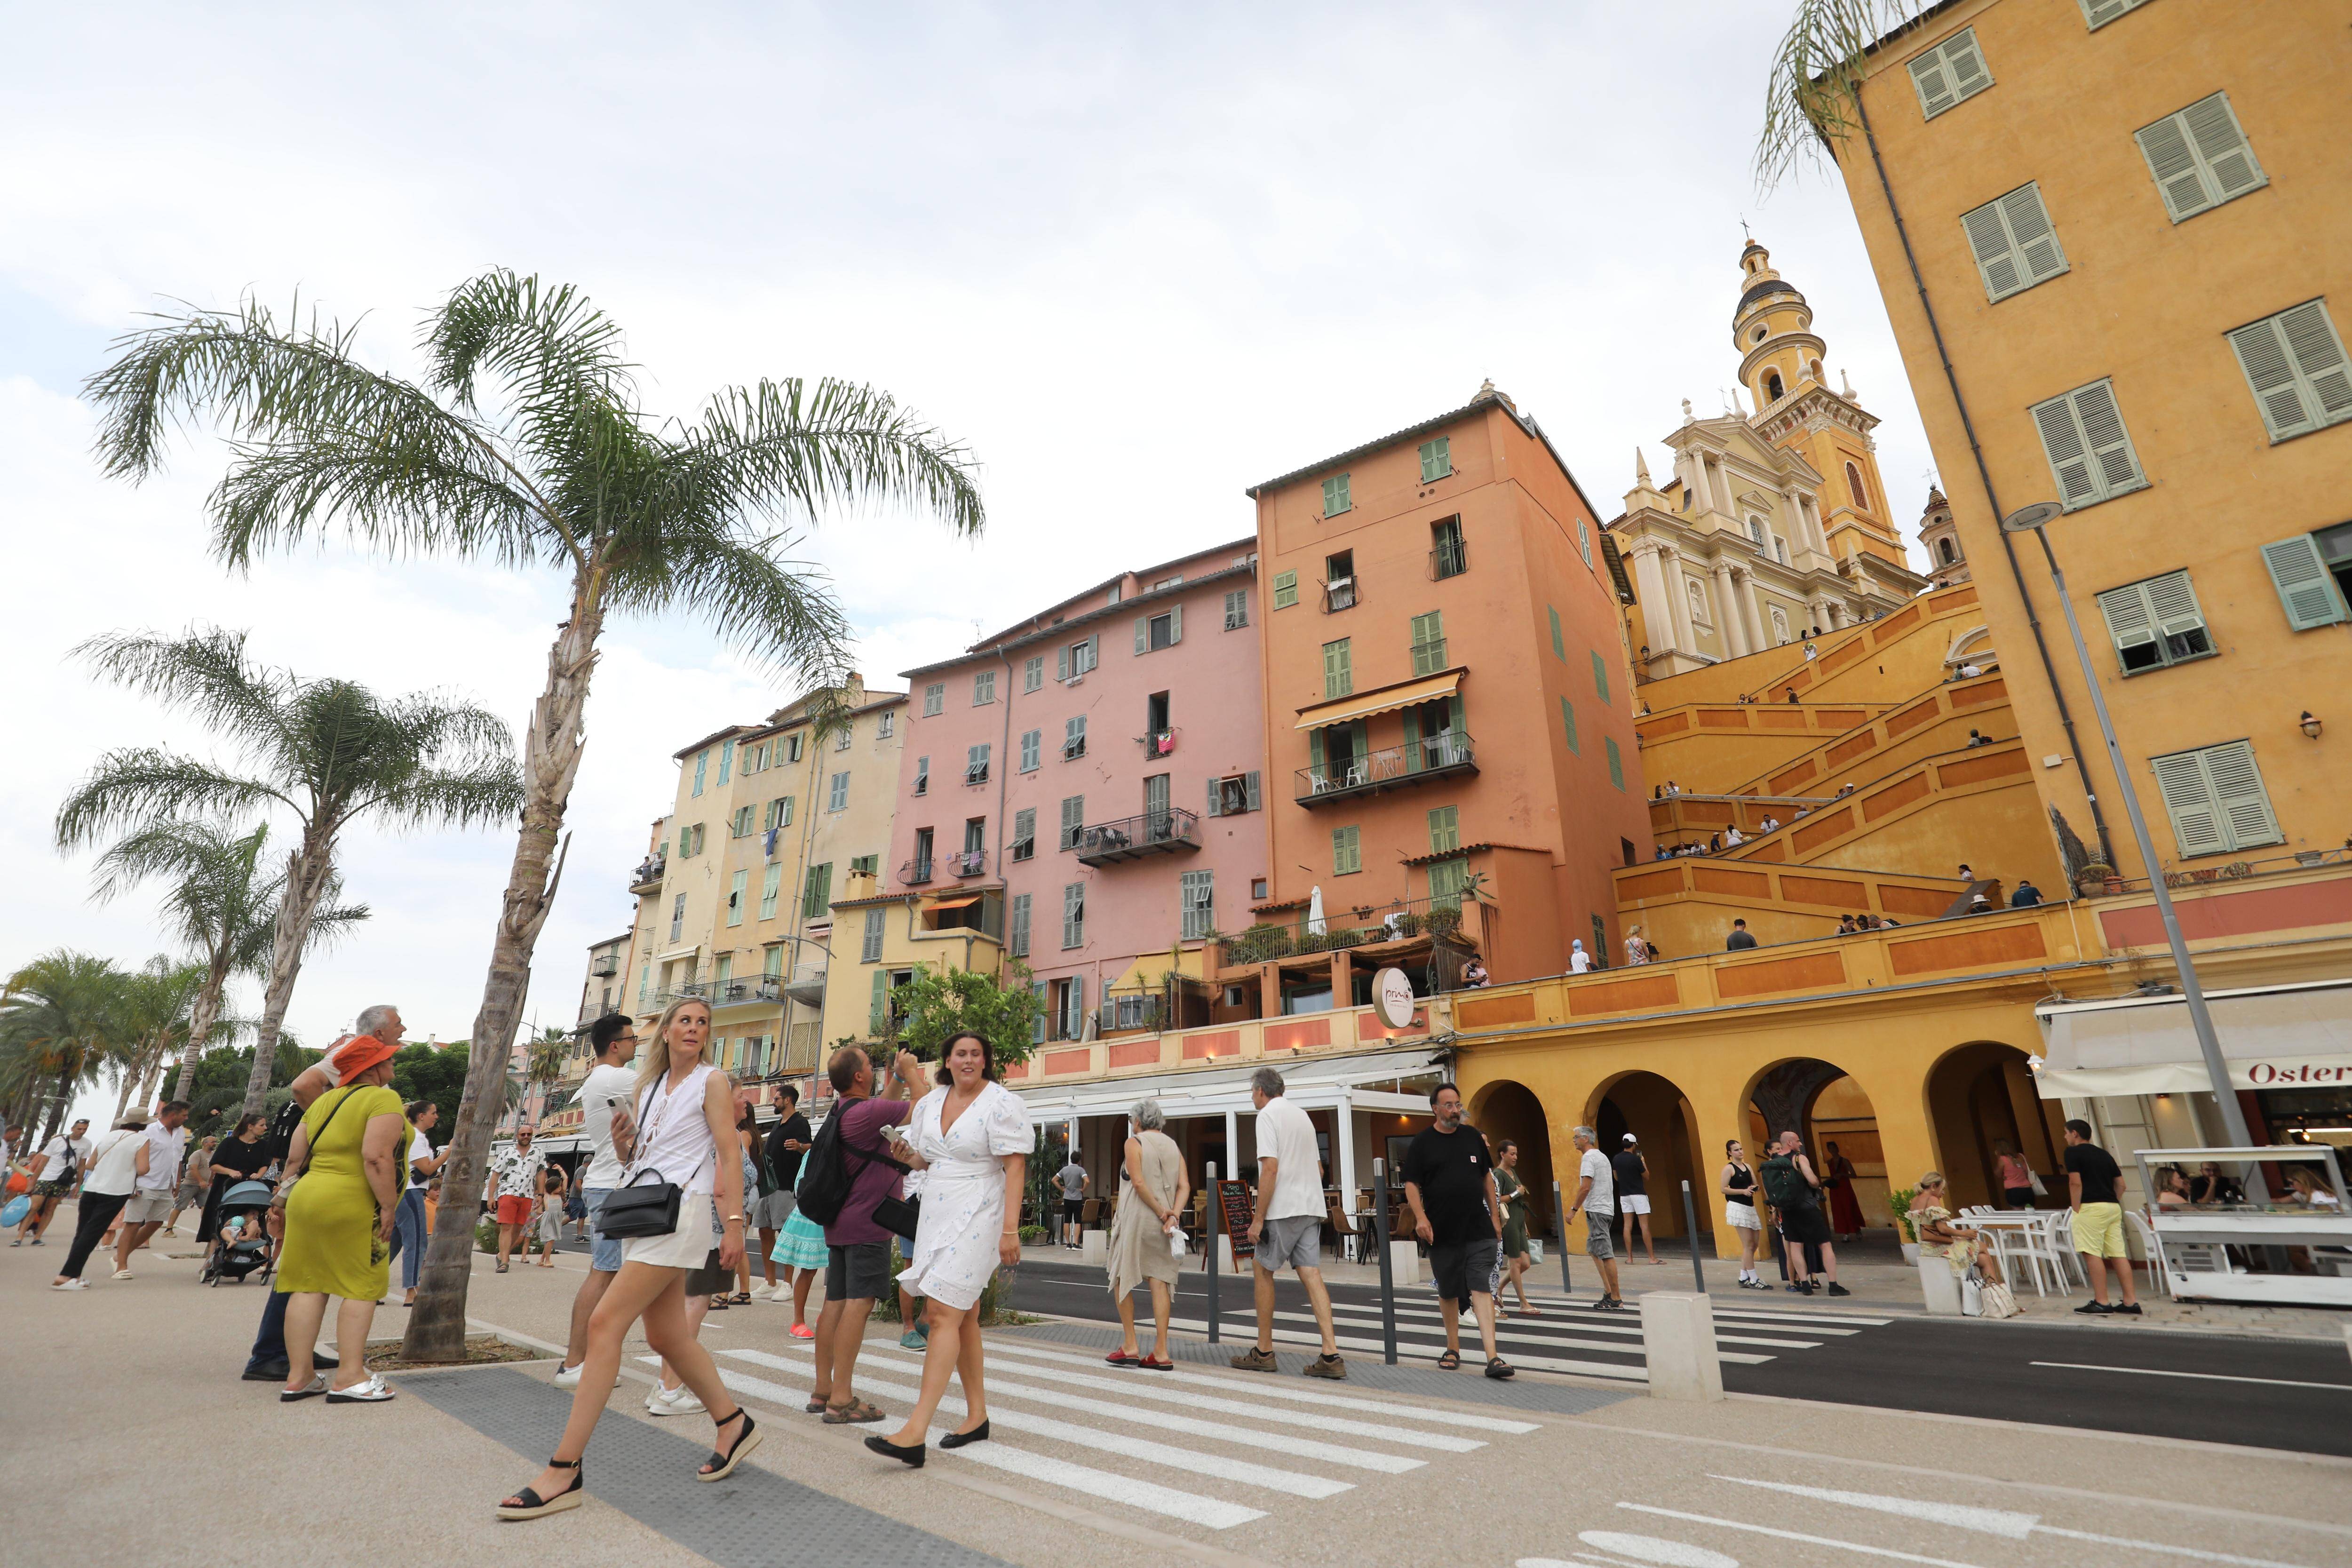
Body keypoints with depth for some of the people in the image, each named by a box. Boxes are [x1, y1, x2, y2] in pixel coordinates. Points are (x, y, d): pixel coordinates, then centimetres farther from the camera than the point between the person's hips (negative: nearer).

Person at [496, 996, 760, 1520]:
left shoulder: (712, 1082, -2)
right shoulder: (649, 1086, 17)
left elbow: (730, 1153, -8)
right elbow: (632, 1159, 21)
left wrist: (734, 1222, -15)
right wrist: (622, 1140, -2)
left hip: (678, 1210, -8)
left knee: (605, 1323, -13)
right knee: (665, 1336, 11)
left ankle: (565, 1471, -6)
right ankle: (733, 1422, 26)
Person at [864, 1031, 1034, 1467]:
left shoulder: (1001, 1103, -10)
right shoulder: (931, 1103, 9)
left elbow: (1014, 1168, -13)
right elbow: (922, 1159, 20)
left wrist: (1010, 1229, -19)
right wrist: (908, 1154, -3)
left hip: (976, 1218, -7)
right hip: (936, 1216, 7)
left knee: (943, 1313, -13)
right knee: (962, 1316, 14)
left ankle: (915, 1433, -12)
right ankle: (977, 1415, 26)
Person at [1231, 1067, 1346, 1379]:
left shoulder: (1268, 1115, -9)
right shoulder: (1302, 1115, 17)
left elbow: (1270, 1169, -18)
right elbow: (1318, 1169, 22)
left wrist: (1258, 1218, -16)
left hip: (1283, 1209, -7)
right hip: (1311, 1207, 7)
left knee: (1262, 1270, 7)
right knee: (1311, 1274, 3)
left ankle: (1264, 1351, 13)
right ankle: (1331, 1356, -4)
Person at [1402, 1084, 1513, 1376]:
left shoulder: (1473, 1136, 7)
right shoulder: (1421, 1143, -2)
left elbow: (1487, 1177, 15)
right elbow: (1412, 1185, -2)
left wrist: (1495, 1216, 11)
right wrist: (1420, 1218, -15)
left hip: (1479, 1230, 1)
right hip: (1442, 1232, -1)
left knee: (1481, 1289, -8)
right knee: (1448, 1292, 10)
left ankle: (1492, 1358, -9)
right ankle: (1453, 1350, 28)